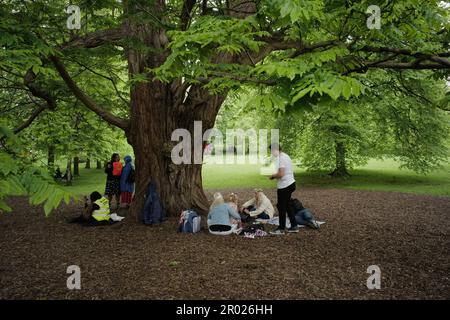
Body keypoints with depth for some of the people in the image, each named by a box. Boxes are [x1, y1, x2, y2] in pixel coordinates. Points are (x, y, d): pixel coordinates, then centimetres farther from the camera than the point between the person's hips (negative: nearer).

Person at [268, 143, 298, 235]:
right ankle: (294, 226, 23)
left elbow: (281, 174, -24)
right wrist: (275, 176, 12)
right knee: (286, 206, 18)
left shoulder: (281, 158, -17)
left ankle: (281, 229, 9)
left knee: (281, 207, 0)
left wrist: (273, 176, -8)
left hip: (284, 186, -10)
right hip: (290, 183, 10)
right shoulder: (286, 156, 14)